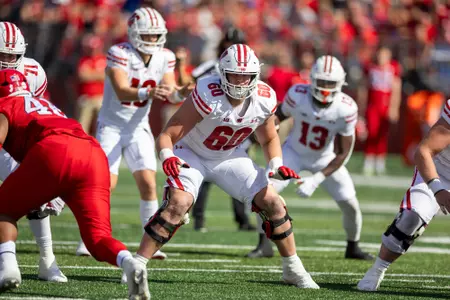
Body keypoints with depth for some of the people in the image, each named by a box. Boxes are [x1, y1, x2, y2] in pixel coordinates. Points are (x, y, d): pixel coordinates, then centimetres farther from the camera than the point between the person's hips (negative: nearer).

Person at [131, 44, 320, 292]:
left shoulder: (264, 99, -17)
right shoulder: (207, 95, -33)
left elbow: (269, 139, 5)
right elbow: (168, 135, -32)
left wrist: (276, 165, -12)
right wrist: (168, 158, -53)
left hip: (229, 158, 5)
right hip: (191, 155, -5)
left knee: (272, 203, -3)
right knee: (177, 204, -28)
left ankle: (293, 270, 14)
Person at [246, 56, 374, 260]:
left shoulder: (346, 109, -28)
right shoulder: (297, 95, -28)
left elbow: (342, 153, -22)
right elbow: (279, 115, -5)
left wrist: (317, 179, -29)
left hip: (325, 159, 0)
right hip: (295, 152, 0)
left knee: (350, 204, -3)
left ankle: (353, 248, 24)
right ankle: (264, 245, -3)